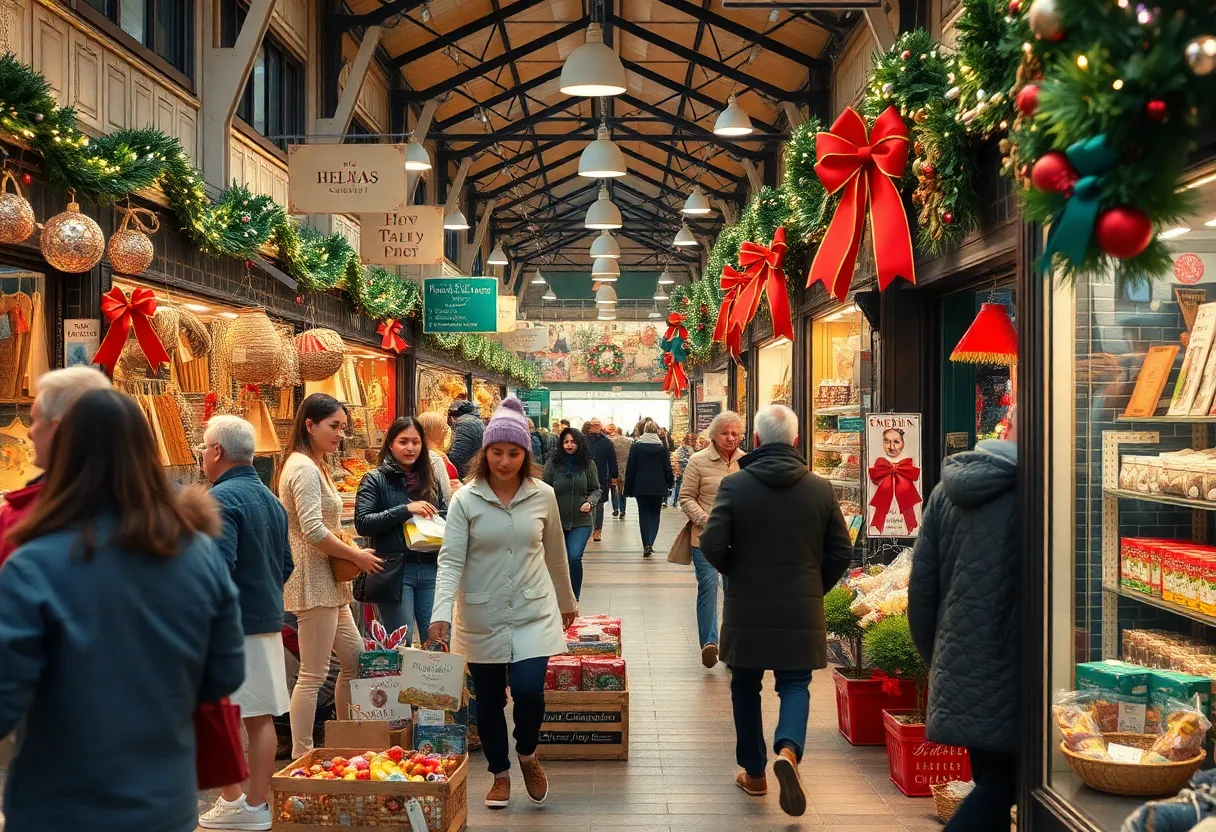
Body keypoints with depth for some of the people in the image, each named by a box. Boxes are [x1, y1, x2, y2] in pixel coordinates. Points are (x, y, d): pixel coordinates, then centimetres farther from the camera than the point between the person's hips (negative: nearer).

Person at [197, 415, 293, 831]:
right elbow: (285, 565, 17)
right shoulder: (271, 499, 13)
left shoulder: (220, 499, -14)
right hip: (268, 621, 8)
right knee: (261, 716, 9)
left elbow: (219, 567, -24)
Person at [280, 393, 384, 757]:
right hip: (313, 580, -11)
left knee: (355, 659, 15)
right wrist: (357, 556, -14)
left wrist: (349, 552, 9)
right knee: (313, 674, -5)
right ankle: (301, 758, 3)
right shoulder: (304, 468, -15)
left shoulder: (313, 466, 17)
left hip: (328, 580, 11)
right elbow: (314, 531, -24)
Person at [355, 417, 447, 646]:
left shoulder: (430, 480, 15)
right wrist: (405, 510, -18)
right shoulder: (375, 479, 1)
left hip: (430, 569, 4)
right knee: (401, 644, -1)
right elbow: (362, 523, -9)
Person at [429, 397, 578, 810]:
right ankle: (500, 774, 33)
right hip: (482, 618, 0)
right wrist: (441, 614, -25)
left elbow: (555, 555, 11)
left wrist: (567, 602, 20)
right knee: (489, 700, 10)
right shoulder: (465, 499, -8)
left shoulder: (543, 496, -2)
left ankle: (528, 755, 22)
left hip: (533, 613, 0)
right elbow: (451, 560, -13)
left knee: (529, 692, -11)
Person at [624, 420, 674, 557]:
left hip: (641, 487, 0)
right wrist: (670, 482, 16)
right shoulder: (662, 447, -2)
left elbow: (630, 469, -2)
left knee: (644, 515, 7)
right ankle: (650, 542, -7)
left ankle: (646, 546, 3)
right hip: (658, 487, 0)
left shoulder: (636, 446, -4)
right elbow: (667, 469, 1)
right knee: (655, 515, 10)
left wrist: (628, 488, 4)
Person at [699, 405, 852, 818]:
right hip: (802, 611, 1)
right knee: (795, 684, 11)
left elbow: (712, 545, -13)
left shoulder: (734, 485, -8)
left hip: (747, 609, 0)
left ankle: (754, 773, 23)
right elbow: (841, 551, 1)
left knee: (746, 687, 16)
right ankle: (788, 750, -15)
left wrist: (735, 573, 8)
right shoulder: (821, 489, -2)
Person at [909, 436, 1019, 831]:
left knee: (990, 779, 17)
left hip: (958, 663, 6)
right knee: (1002, 782, 0)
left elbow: (921, 583, 8)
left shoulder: (946, 491, 6)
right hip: (1007, 667, -6)